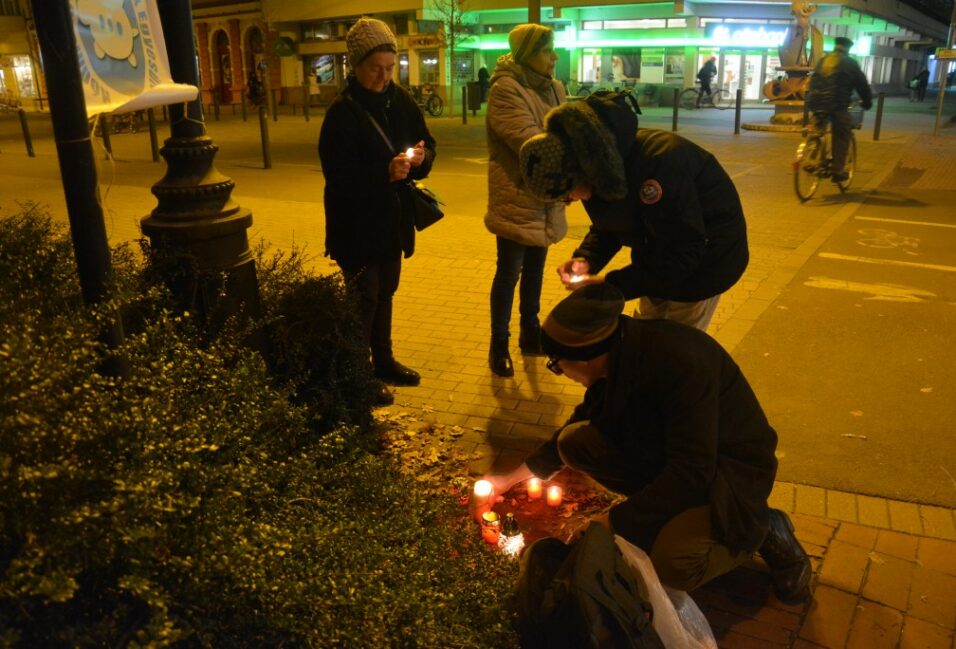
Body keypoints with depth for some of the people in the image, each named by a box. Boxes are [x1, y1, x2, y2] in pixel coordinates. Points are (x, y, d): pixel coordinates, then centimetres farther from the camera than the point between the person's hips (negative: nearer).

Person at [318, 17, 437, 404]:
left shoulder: (400, 100, 4)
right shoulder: (342, 112, -16)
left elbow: (427, 143, 8)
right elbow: (339, 175, -22)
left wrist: (421, 156, -16)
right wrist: (385, 172, -35)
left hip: (391, 219, 7)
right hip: (356, 224, -7)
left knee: (385, 292, 18)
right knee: (363, 298, 0)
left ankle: (383, 361, 35)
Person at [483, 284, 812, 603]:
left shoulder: (681, 362, -33)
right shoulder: (617, 354, -9)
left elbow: (692, 473, -32)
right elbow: (586, 421, 10)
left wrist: (610, 522, -27)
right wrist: (514, 477, 10)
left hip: (729, 467, -7)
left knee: (673, 563, -31)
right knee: (574, 441, -10)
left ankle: (765, 531, -2)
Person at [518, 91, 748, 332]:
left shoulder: (658, 161, -37)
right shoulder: (597, 162, -13)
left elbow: (684, 253, -33)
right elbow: (608, 226, 3)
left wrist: (612, 285, -33)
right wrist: (585, 259, -18)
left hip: (705, 256, -7)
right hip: (658, 256, 7)